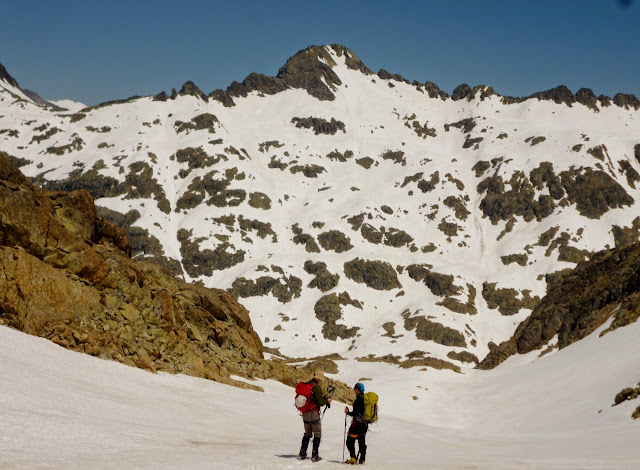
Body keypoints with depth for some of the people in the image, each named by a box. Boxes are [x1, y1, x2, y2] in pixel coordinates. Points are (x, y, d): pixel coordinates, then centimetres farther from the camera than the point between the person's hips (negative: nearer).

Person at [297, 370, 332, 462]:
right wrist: (327, 401, 2)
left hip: (305, 413, 7)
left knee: (307, 433, 19)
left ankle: (302, 454, 17)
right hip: (313, 413, -7)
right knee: (317, 434, 3)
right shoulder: (317, 387, -16)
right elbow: (320, 403, -18)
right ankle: (314, 455, -2)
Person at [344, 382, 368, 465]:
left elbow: (357, 413, -21)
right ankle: (362, 459, 14)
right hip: (365, 423, 9)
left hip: (357, 423, -9)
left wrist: (348, 412, -11)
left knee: (350, 441, -4)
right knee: (362, 441, 14)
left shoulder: (359, 399, -16)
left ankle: (353, 458, -11)